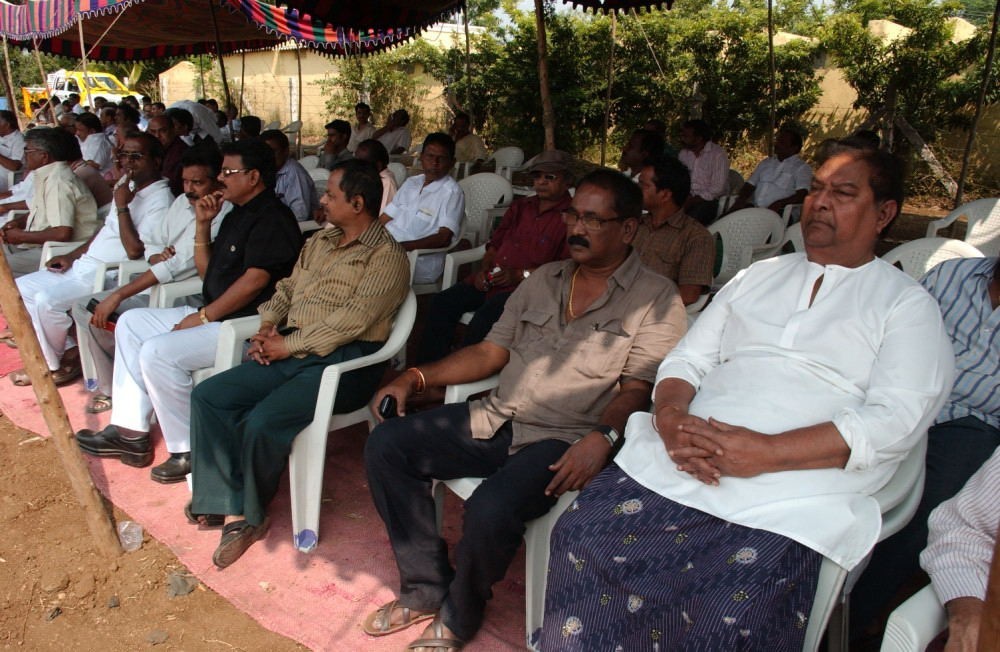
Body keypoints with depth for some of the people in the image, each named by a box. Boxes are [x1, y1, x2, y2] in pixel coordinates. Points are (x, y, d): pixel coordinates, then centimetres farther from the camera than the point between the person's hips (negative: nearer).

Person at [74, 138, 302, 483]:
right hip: (216, 314, 11)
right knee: (131, 322, 12)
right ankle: (130, 431, 11)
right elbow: (208, 272, 19)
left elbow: (254, 281, -23)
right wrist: (203, 224, 7)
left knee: (157, 352, -23)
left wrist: (202, 317, -16)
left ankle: (190, 451, -8)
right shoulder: (238, 214, 18)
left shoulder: (272, 218, -15)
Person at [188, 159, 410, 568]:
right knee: (208, 396, -8)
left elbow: (351, 319, -17)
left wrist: (289, 345, -14)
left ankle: (252, 512, 2)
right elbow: (286, 289, 22)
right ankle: (236, 512, -6)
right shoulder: (320, 242, 19)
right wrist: (267, 327, 2)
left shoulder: (387, 257, -8)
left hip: (342, 362, -8)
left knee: (261, 423, -27)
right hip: (290, 353, 9)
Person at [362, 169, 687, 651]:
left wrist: (603, 437, -30)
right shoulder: (542, 281, 16)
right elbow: (491, 352, 15)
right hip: (496, 419, 6)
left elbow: (637, 389, -10)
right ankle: (426, 587, 7)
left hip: (564, 442, -6)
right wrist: (416, 377, 4)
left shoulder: (656, 300, -1)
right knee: (386, 445, -6)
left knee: (491, 509, -32)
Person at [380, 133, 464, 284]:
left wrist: (403, 246, -24)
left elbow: (444, 238, -14)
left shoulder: (452, 192, -3)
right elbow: (385, 219, 20)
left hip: (421, 259, -6)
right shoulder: (411, 182, 20)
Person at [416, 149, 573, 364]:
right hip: (490, 280, 7)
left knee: (486, 316, -33)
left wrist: (521, 274, -15)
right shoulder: (520, 206, 21)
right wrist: (484, 269, 3)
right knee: (443, 302, -13)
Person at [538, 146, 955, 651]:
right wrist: (671, 416, -6)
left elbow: (896, 420, -5)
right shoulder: (759, 276, 24)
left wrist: (765, 453, -19)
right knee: (579, 537, -18)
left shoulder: (906, 304, 10)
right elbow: (688, 358, 18)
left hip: (792, 496, -3)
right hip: (681, 460, 4)